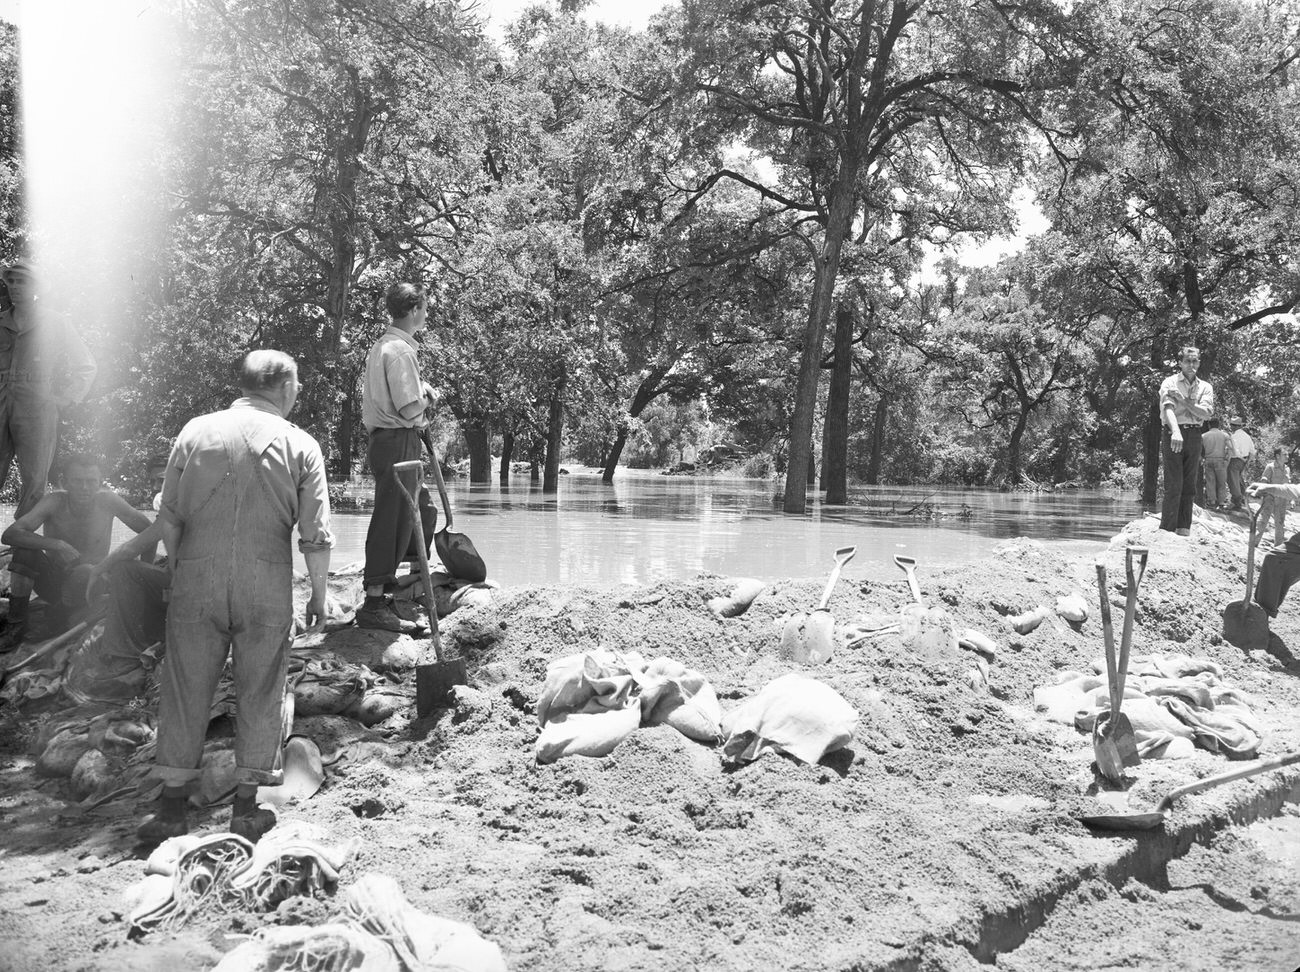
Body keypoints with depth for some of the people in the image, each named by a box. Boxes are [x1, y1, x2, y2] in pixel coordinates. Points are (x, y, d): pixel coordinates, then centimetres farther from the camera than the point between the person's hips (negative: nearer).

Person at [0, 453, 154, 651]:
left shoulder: (107, 501, -17)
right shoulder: (54, 502, -18)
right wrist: (56, 544, -40)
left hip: (90, 583, 0)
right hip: (51, 581, 1)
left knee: (85, 573, -34)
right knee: (26, 548, -25)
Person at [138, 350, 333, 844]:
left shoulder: (196, 431, 4)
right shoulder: (300, 445, 0)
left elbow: (168, 517, 4)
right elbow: (316, 535, -3)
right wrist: (318, 594, 7)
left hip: (196, 578, 2)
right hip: (266, 581, -1)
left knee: (185, 689, 10)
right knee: (259, 693, 10)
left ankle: (172, 805, 16)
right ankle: (246, 806, 17)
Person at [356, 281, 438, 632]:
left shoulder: (383, 346, 17)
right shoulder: (399, 350, -15)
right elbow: (410, 409, -20)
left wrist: (422, 390, 8)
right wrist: (426, 395, 0)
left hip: (386, 441, 10)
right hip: (397, 442, -10)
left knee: (422, 508, 20)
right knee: (392, 519, -8)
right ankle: (374, 603, -7)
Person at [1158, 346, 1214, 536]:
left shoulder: (1205, 387, 12)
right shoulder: (1170, 383, -1)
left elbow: (1206, 413, -4)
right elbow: (1168, 408, -18)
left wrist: (1183, 400, -15)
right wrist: (1176, 432, -36)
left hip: (1194, 436, 4)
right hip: (1174, 434, -4)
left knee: (1189, 487, 6)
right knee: (1173, 486, -10)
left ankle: (1183, 530, 12)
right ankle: (1167, 530, -10)